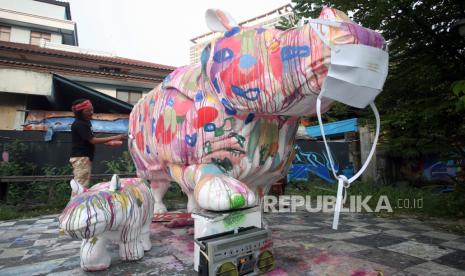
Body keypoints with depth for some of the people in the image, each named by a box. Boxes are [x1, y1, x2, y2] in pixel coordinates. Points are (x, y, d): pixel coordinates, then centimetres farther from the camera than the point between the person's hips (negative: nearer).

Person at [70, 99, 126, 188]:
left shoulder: (85, 122, 12)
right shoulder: (79, 124, -18)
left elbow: (90, 140, 16)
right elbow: (93, 140, -23)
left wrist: (108, 142, 5)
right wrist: (115, 137, -26)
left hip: (85, 157, 10)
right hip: (81, 158, -10)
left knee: (83, 185, 14)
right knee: (81, 186, -6)